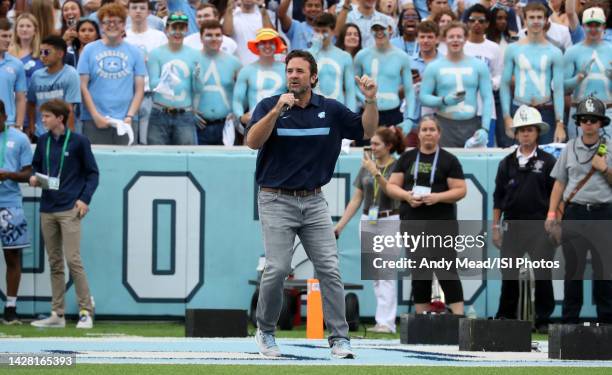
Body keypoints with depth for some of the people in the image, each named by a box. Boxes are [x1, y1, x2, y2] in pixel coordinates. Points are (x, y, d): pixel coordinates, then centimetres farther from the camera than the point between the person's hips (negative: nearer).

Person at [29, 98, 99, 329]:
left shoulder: (78, 142, -3)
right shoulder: (43, 141, 10)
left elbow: (92, 173, 1)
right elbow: (36, 166, 22)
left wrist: (85, 199, -10)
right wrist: (33, 179, -1)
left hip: (70, 210, -5)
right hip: (47, 211, 5)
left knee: (73, 260, -12)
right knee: (55, 263, 8)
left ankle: (85, 312, -7)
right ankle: (57, 314, 12)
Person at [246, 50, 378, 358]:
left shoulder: (330, 110, 4)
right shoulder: (269, 106, -5)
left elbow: (366, 131, 8)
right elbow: (252, 141, -19)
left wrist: (371, 100, -10)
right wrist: (277, 111, -33)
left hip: (314, 202, 3)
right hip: (277, 201, -3)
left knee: (329, 269, -4)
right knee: (277, 269, -11)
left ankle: (339, 339, -2)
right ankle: (265, 332, 10)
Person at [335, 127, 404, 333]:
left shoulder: (397, 167, -5)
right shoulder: (366, 167, 11)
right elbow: (356, 199, 13)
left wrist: (376, 172, -29)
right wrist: (340, 225, 10)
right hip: (368, 221, 6)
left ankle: (386, 322, -14)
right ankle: (383, 319, 11)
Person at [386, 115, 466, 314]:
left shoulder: (449, 160, 4)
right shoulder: (407, 158, 12)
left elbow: (460, 190, -1)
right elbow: (391, 186, 11)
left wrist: (438, 197, -16)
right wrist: (407, 195, -9)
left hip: (442, 224, -3)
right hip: (413, 223, 3)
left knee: (447, 271, -10)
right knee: (419, 273, 7)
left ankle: (458, 317, -14)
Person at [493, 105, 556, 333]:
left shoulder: (548, 162, 3)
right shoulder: (507, 163, 12)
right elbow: (498, 198, 14)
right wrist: (495, 227, 10)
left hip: (540, 226, -3)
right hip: (512, 226, 3)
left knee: (542, 275, -2)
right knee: (509, 275, 4)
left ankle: (543, 320, 4)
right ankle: (504, 318, 11)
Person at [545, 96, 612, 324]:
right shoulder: (570, 148, 10)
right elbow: (560, 183, 11)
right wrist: (552, 212, 4)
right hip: (574, 214, 1)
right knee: (573, 267, 2)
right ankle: (569, 320, 6)